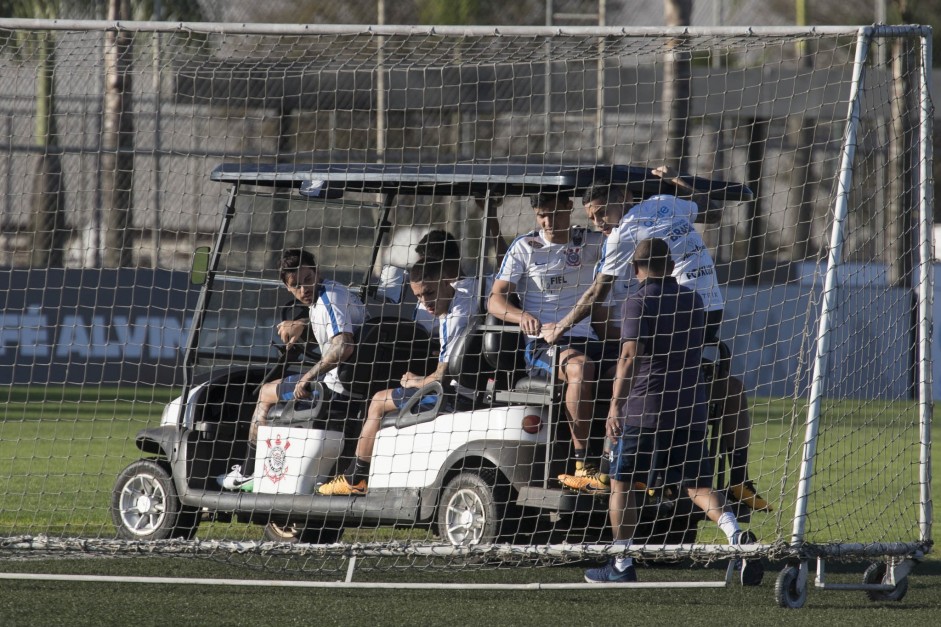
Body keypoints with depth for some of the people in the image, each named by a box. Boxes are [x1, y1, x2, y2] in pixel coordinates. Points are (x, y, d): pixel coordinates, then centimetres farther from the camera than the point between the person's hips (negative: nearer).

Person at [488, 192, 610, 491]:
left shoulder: (590, 243, 13)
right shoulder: (524, 248, 5)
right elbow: (495, 300, -1)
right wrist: (522, 316, -24)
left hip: (584, 339, 4)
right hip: (541, 344, -4)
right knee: (580, 367, -36)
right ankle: (582, 465, -36)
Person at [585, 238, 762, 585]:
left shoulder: (638, 303, -6)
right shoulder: (692, 300, 13)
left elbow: (630, 356, -15)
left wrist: (616, 404, -13)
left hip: (644, 407, -5)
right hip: (691, 406, 5)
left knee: (621, 483, 7)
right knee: (698, 484, 5)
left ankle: (622, 564, 8)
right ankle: (736, 534, -20)